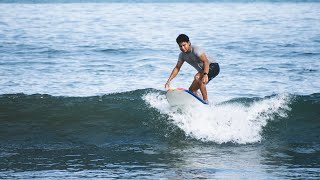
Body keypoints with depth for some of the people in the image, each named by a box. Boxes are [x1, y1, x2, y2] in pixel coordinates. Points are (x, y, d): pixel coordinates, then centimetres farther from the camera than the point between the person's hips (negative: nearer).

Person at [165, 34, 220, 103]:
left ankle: (206, 101, -31)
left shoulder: (195, 49, -25)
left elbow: (206, 61, -37)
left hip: (213, 66, -9)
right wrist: (169, 80, -5)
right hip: (203, 71, 9)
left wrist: (205, 75, -52)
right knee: (192, 90, 2)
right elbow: (177, 68, 6)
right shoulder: (182, 55, -1)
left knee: (197, 77, -34)